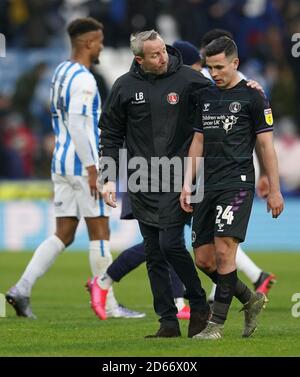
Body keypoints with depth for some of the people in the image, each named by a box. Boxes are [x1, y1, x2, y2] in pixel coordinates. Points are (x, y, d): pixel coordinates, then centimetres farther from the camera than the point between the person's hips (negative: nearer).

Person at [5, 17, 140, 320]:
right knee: (99, 233, -1)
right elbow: (77, 125, -21)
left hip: (61, 162, 9)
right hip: (81, 164, -9)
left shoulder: (61, 73, 16)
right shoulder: (83, 79, -14)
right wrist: (91, 168, -21)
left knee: (63, 235, 8)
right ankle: (108, 305, 3)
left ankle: (22, 288, -4)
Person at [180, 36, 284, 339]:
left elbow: (266, 145, -2)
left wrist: (274, 190, -5)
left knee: (223, 251, -15)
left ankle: (217, 324, -8)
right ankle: (251, 300, 22)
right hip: (208, 186, 7)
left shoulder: (252, 96, -2)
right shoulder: (205, 96, 15)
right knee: (203, 258, 3)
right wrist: (187, 184, 12)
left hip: (237, 183, -7)